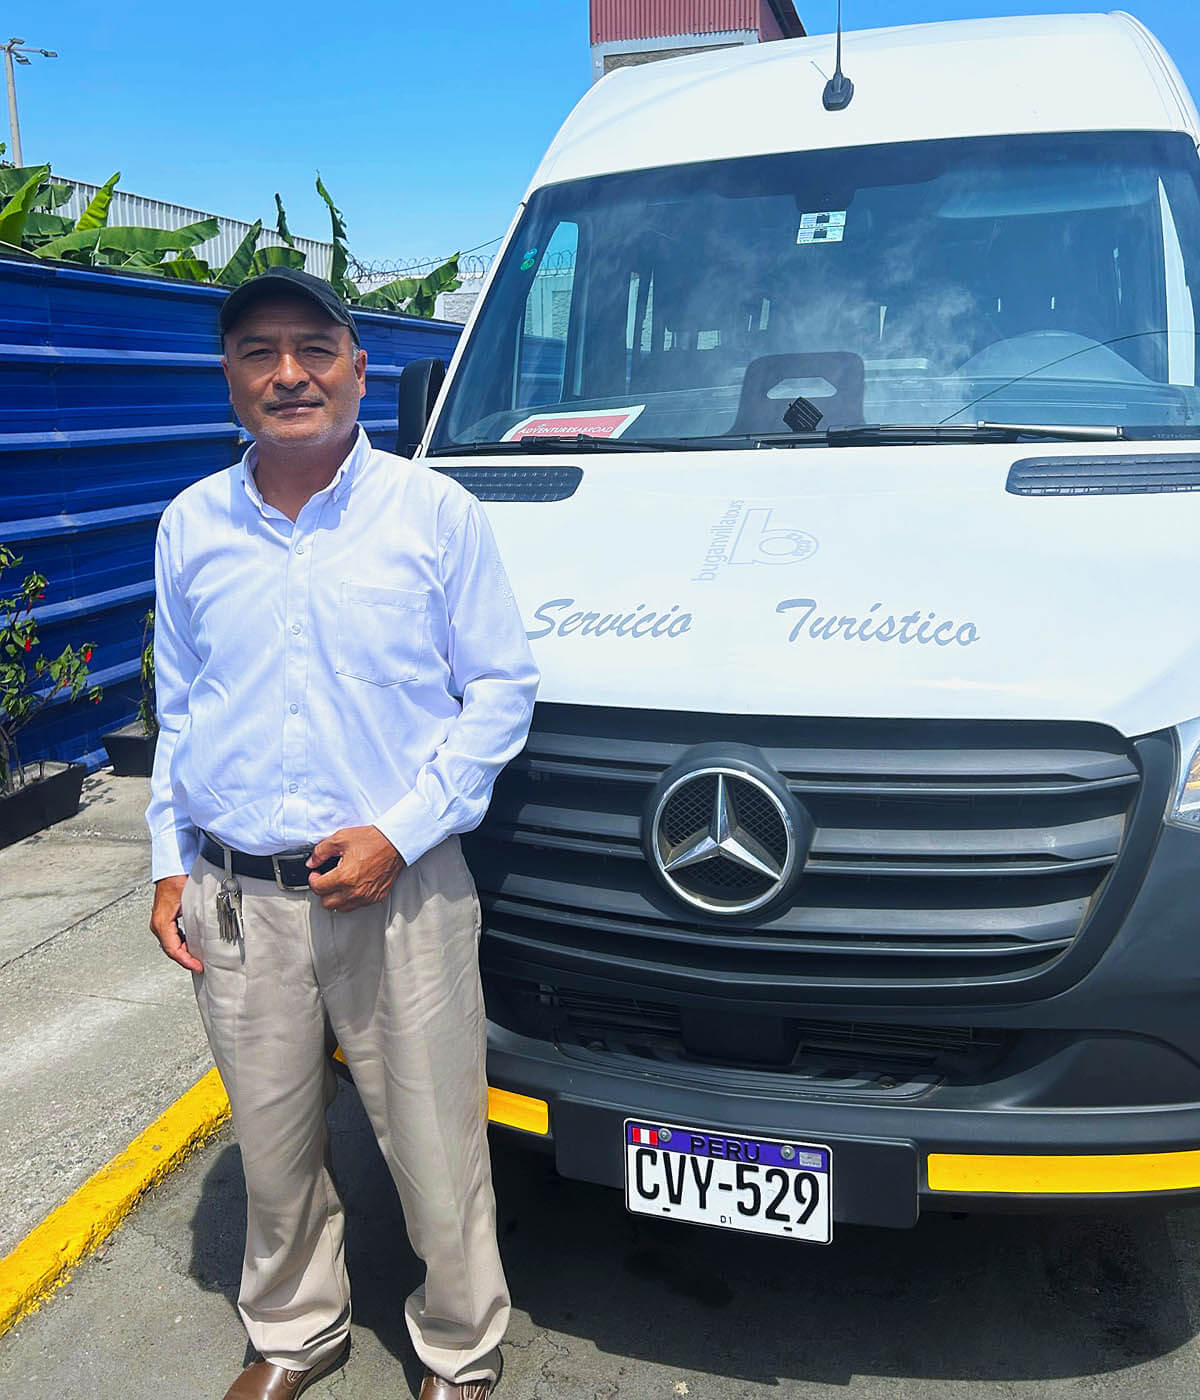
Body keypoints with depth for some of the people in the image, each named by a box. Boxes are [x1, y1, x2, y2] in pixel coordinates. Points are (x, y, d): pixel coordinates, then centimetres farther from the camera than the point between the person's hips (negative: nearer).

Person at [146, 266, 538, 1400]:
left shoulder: (434, 512, -4)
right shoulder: (191, 527, 7)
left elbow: (499, 687, -3)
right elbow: (177, 711, 16)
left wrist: (400, 831, -12)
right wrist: (171, 861, 10)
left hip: (403, 893, -3)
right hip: (235, 902, 3)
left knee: (436, 1148, 8)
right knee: (273, 1148, 18)